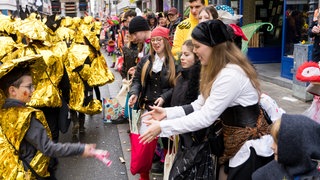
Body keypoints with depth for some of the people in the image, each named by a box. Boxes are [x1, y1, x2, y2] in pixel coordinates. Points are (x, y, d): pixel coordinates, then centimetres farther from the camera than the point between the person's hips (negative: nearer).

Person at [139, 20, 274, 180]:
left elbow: (205, 117, -27)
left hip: (250, 147, -9)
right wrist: (167, 113, -6)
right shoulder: (217, 71, 6)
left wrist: (163, 127, -24)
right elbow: (199, 106, 3)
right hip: (234, 143, 9)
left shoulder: (231, 75, -27)